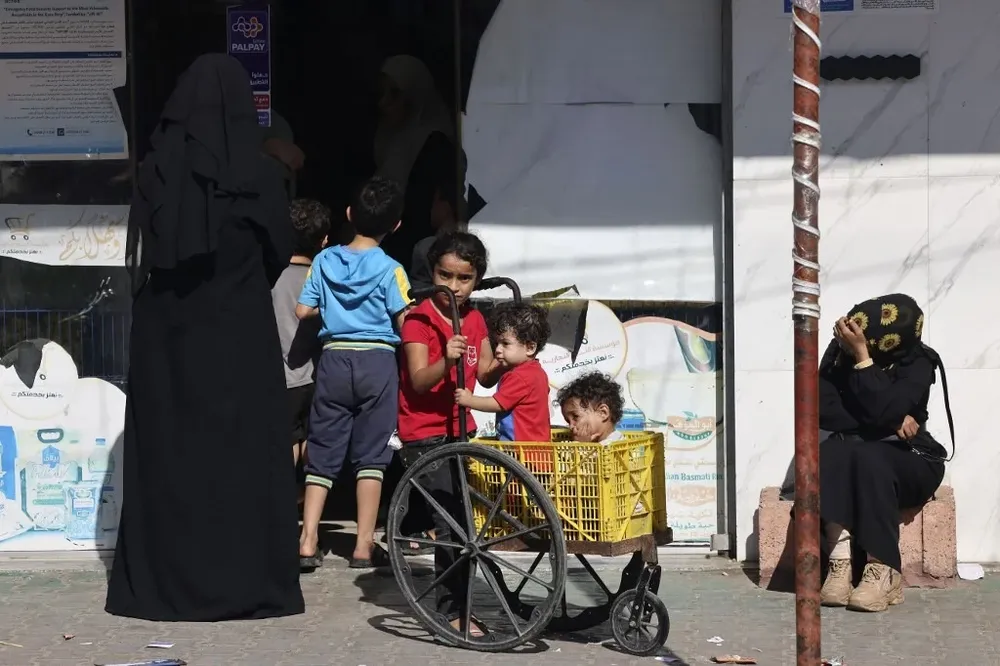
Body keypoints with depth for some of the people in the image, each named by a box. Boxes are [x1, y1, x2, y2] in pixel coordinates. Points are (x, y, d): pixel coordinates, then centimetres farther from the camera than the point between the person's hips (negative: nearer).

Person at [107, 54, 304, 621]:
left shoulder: (158, 168, -3)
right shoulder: (259, 172, -7)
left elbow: (139, 255, 2)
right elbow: (281, 253, 3)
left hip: (166, 332, 2)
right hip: (241, 331, -2)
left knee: (167, 450, 6)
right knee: (244, 451, 4)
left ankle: (162, 582, 8)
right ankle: (252, 583, 4)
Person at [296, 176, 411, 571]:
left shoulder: (325, 260, 4)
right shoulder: (390, 269, -7)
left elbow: (303, 310, 5)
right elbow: (404, 323, -10)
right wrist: (414, 306, 11)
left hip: (334, 359, 3)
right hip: (377, 361, -3)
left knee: (322, 453, 8)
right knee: (370, 454, 3)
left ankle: (308, 542, 3)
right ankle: (364, 545, 3)